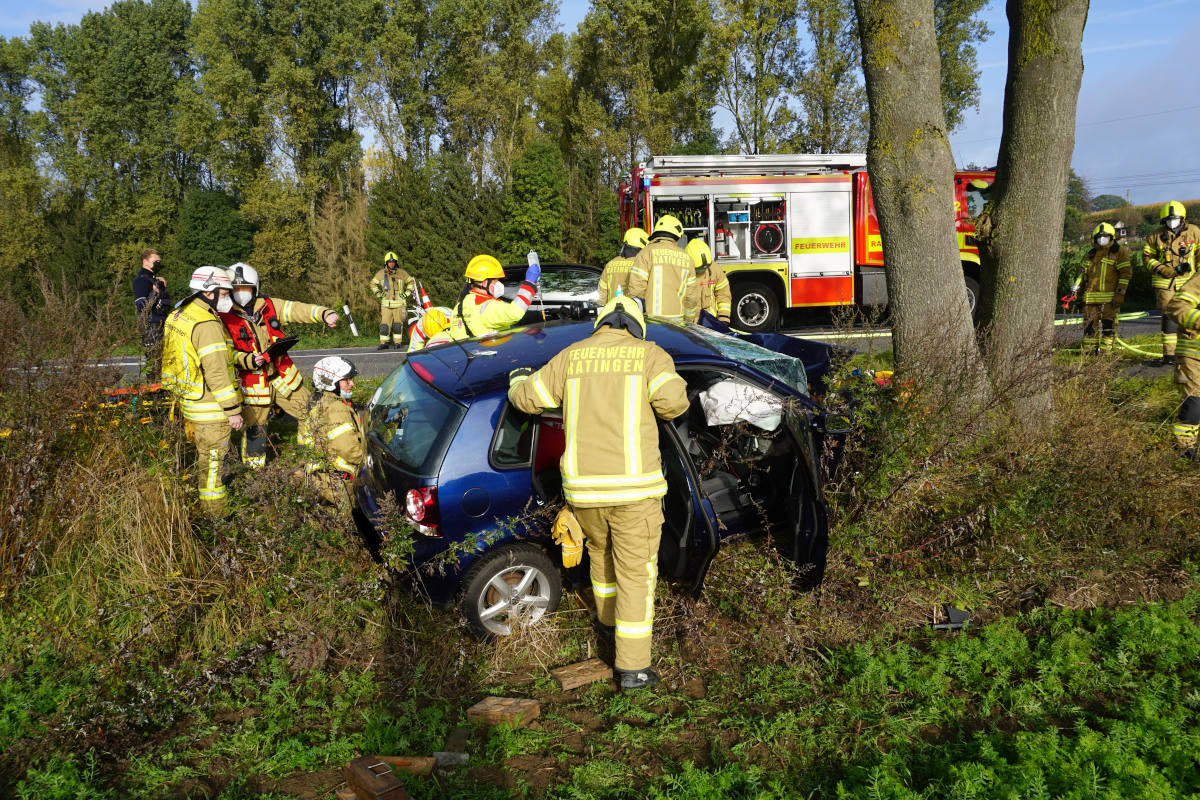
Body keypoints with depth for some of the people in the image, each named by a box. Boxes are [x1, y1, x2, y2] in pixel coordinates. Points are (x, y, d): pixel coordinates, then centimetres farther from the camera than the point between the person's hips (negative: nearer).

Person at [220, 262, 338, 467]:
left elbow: (296, 309, -9)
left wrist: (324, 313, -25)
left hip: (283, 376, 3)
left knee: (309, 411, 9)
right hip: (254, 383, -3)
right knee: (255, 428, 4)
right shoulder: (225, 318, -6)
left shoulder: (269, 305, 1)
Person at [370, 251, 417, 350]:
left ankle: (397, 342, 8)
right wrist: (377, 293, 8)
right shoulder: (381, 273, 7)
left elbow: (411, 281, 19)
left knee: (398, 323, 1)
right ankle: (384, 342, 2)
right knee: (385, 323, -3)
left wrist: (407, 292, 7)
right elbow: (373, 283, 20)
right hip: (386, 303, 0)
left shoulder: (401, 273, 6)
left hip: (399, 303, 0)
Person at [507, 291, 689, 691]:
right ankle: (632, 668, 7)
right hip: (633, 486, -3)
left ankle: (609, 618, 48)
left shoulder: (572, 356, 9)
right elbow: (671, 401, -14)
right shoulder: (649, 353, 2)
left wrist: (518, 381, 37)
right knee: (636, 573, 5)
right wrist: (676, 390, 10)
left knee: (601, 549, 30)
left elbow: (529, 398, 15)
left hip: (583, 487, 4)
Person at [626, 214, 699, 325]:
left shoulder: (647, 252, -1)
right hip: (677, 321, 4)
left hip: (652, 317, -4)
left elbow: (636, 287, -8)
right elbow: (692, 296, 13)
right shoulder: (686, 257, 13)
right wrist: (687, 321, 24)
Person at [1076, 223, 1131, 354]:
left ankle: (1105, 353, 0)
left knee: (1108, 325, -4)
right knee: (1089, 325, 4)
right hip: (1091, 297, 5)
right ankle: (1089, 353, 10)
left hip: (1110, 298, -5)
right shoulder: (1091, 254, 19)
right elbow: (1083, 273, 27)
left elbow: (1126, 273, -5)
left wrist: (1120, 293, -13)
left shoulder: (1119, 251, 1)